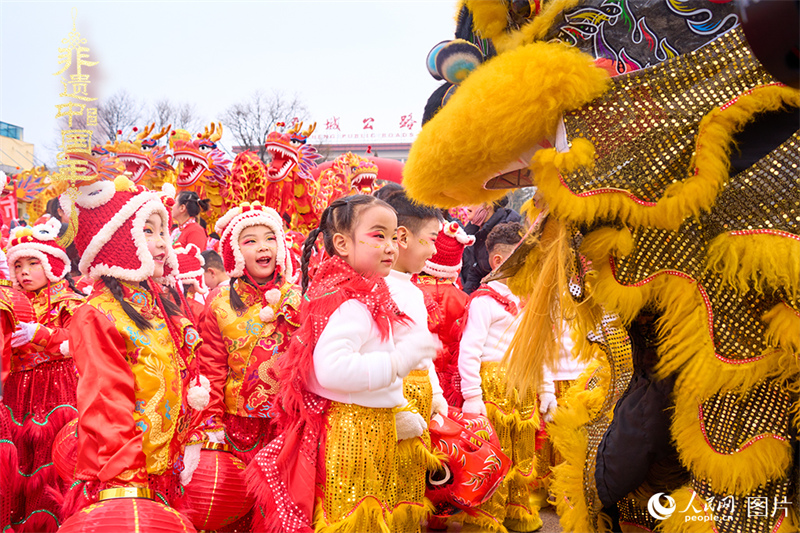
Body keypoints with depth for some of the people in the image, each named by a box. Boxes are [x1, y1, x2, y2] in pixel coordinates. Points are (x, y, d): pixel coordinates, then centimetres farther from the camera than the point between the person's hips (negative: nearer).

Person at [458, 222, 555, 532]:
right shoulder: (484, 300, -11)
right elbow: (468, 349, -16)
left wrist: (546, 389, 17)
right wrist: (472, 397, -19)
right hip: (493, 387, -8)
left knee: (523, 455, 16)